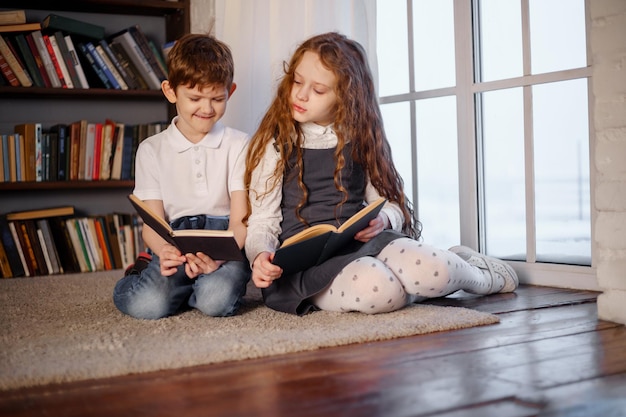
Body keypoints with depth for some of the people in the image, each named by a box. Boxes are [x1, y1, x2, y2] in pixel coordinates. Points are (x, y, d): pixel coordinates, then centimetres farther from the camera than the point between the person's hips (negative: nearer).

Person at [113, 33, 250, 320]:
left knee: (217, 301, -34)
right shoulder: (151, 150, 9)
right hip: (173, 241, 1)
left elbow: (240, 220, -2)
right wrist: (164, 251, -24)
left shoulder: (239, 146, 6)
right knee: (147, 305, -29)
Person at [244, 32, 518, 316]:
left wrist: (382, 220, -11)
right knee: (375, 288, -36)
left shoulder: (359, 140, 13)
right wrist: (260, 256, -22)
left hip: (361, 241, 3)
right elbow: (262, 222, 0)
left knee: (432, 271, -27)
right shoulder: (275, 146, 4)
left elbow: (390, 204, 14)